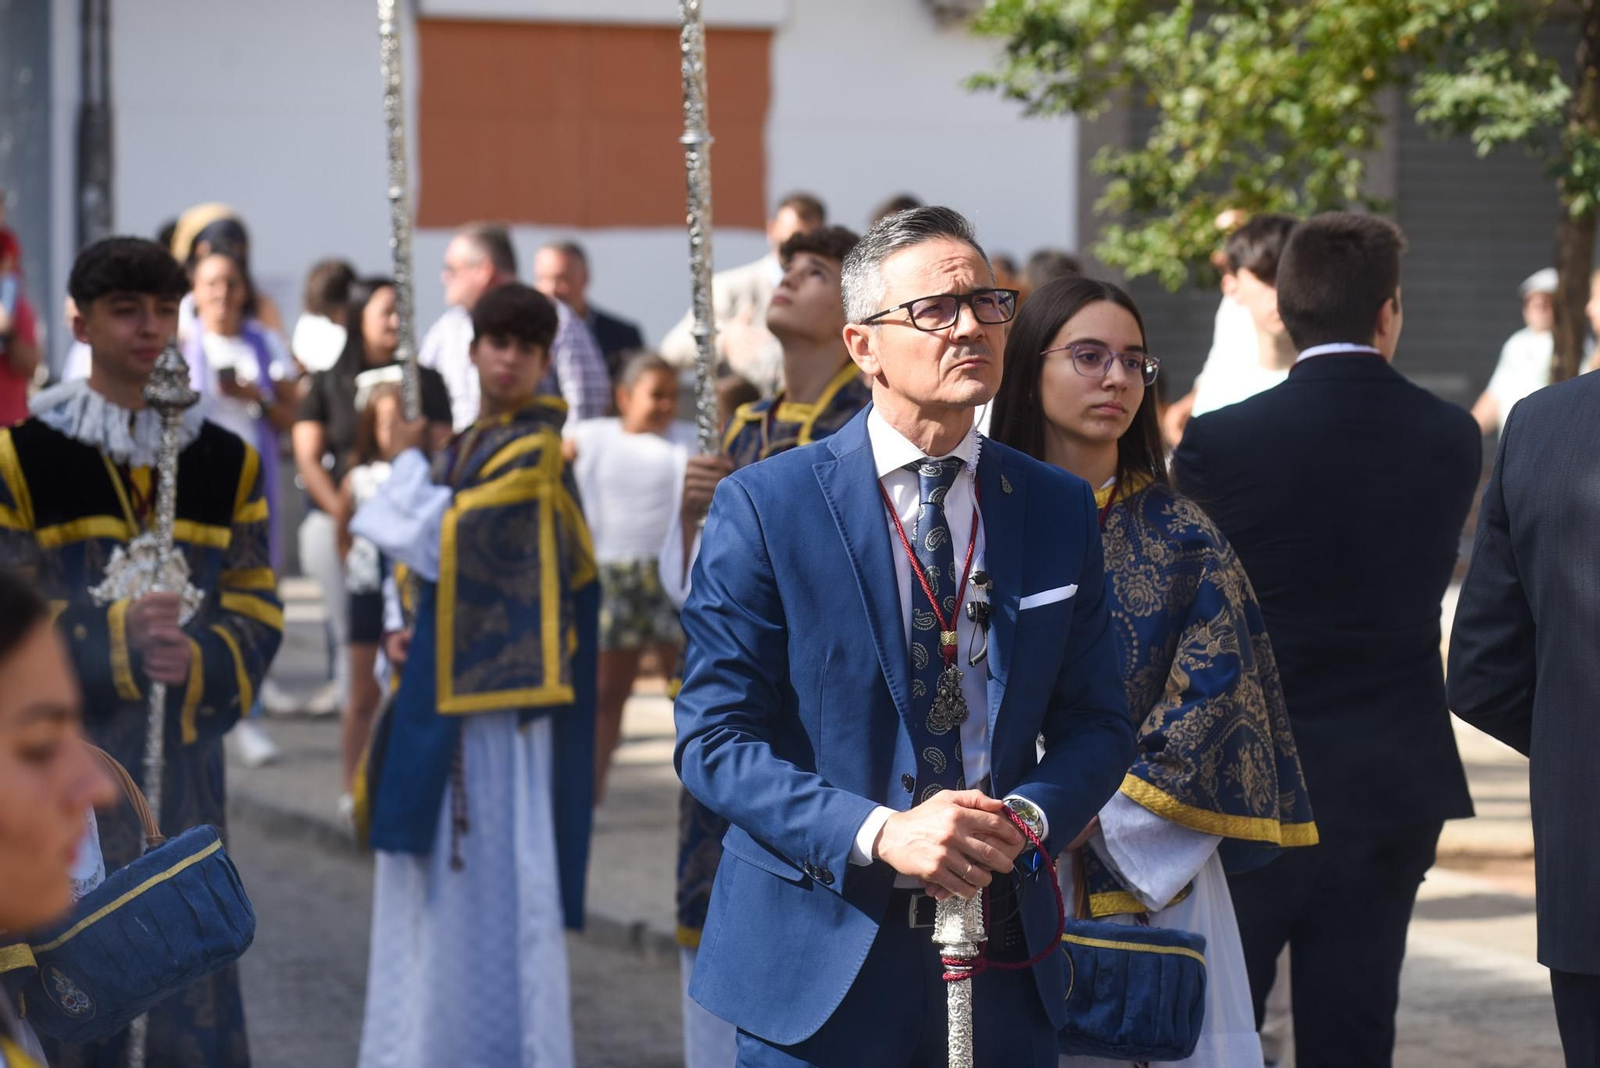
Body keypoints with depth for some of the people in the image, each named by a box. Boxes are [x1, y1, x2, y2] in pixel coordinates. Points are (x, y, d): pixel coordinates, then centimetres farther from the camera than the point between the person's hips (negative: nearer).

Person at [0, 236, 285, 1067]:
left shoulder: (228, 464, 9)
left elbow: (257, 609, 7)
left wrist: (197, 659, -14)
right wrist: (115, 636, -20)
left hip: (185, 751, 3)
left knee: (195, 987, 2)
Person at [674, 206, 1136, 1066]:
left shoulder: (1060, 509, 7)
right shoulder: (764, 506, -5)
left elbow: (1096, 722, 9)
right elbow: (714, 737, -9)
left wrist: (1027, 816, -13)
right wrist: (878, 834, -22)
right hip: (820, 965, -3)